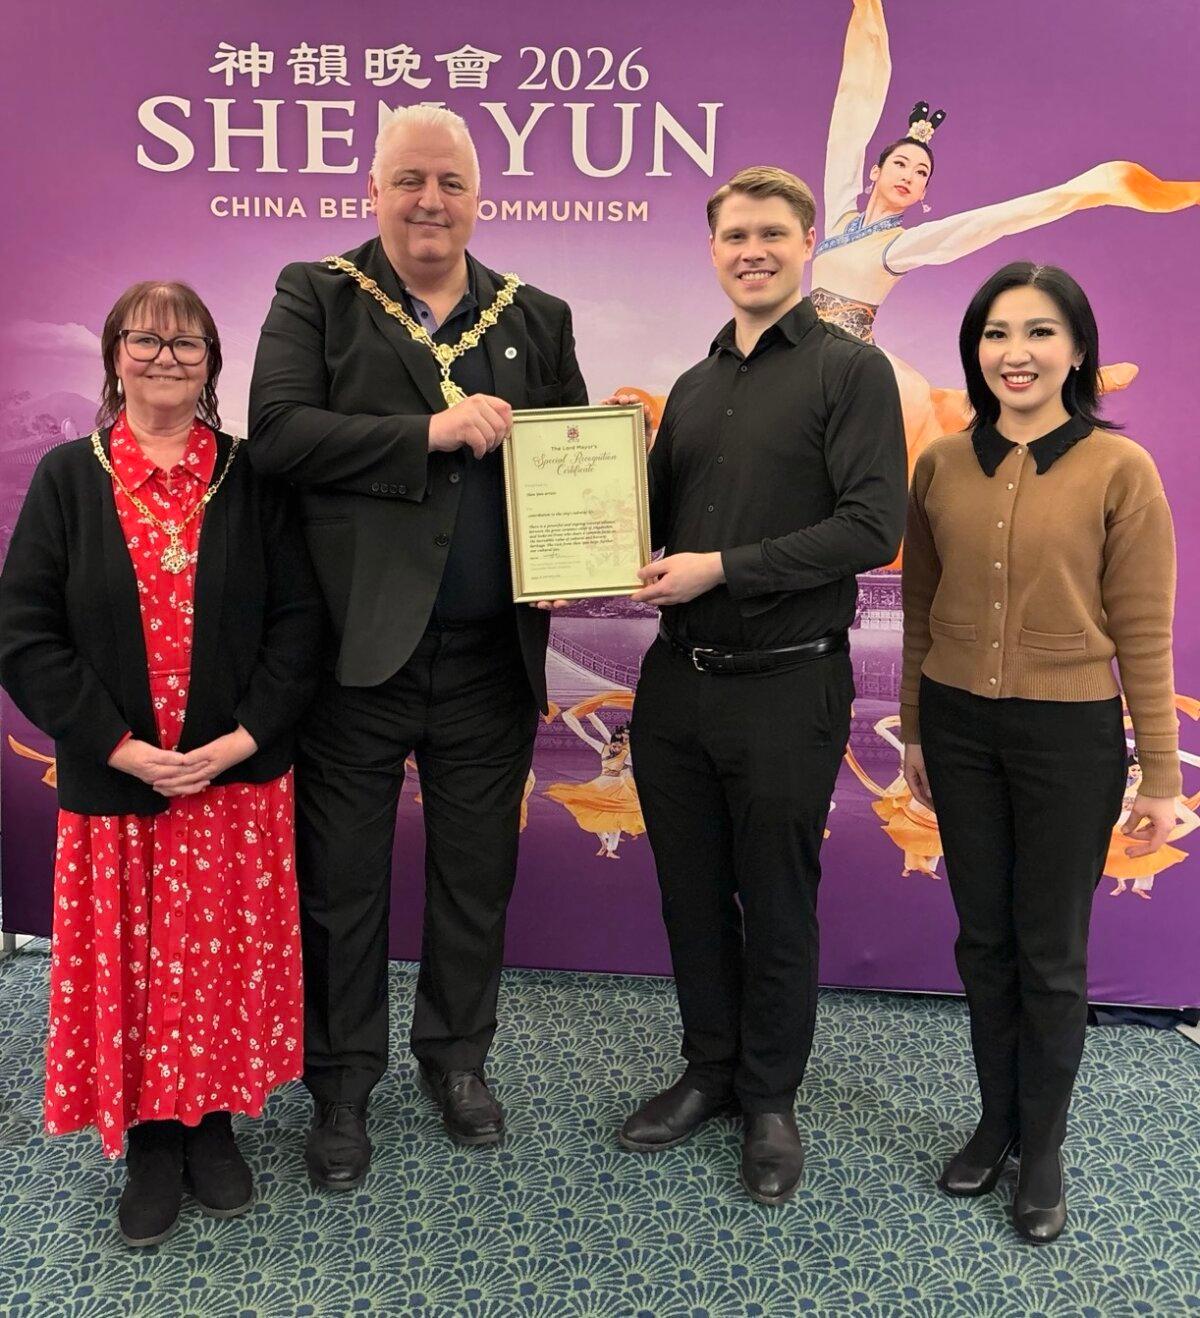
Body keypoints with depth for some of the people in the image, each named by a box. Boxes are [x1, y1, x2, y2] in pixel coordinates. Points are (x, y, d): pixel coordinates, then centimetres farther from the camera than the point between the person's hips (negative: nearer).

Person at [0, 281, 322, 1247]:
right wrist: (119, 746, -12)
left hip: (238, 779, 0)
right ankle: (151, 1141, 28)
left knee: (227, 957, 9)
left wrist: (244, 737, -12)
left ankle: (214, 1125, 30)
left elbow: (299, 617, -2)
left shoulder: (250, 477, 1)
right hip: (114, 781, 0)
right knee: (130, 963, 8)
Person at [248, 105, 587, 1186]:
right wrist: (430, 431, -19)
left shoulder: (538, 318, 10)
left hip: (493, 656, 3)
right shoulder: (315, 296, 2)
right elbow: (275, 429, -13)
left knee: (477, 873, 16)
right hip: (354, 650, -2)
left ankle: (457, 1056, 38)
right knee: (342, 880, 10)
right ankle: (342, 1084, 31)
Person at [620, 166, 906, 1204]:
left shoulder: (852, 370, -5)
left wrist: (724, 568, -18)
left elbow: (873, 526, -16)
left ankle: (771, 1099, 29)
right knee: (691, 894, 15)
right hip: (678, 680, 6)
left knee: (777, 904, 8)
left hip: (787, 686, -5)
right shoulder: (693, 387, 13)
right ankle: (710, 1069, 36)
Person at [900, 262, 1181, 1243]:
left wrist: (1161, 774, -5)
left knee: (1051, 956, 10)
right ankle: (996, 1122, 36)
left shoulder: (1120, 470, -9)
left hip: (1070, 735, -3)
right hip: (959, 727, 3)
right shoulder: (942, 465, 1)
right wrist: (913, 732, 12)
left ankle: (1043, 1151, 31)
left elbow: (1142, 634, -7)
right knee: (983, 940, 16)